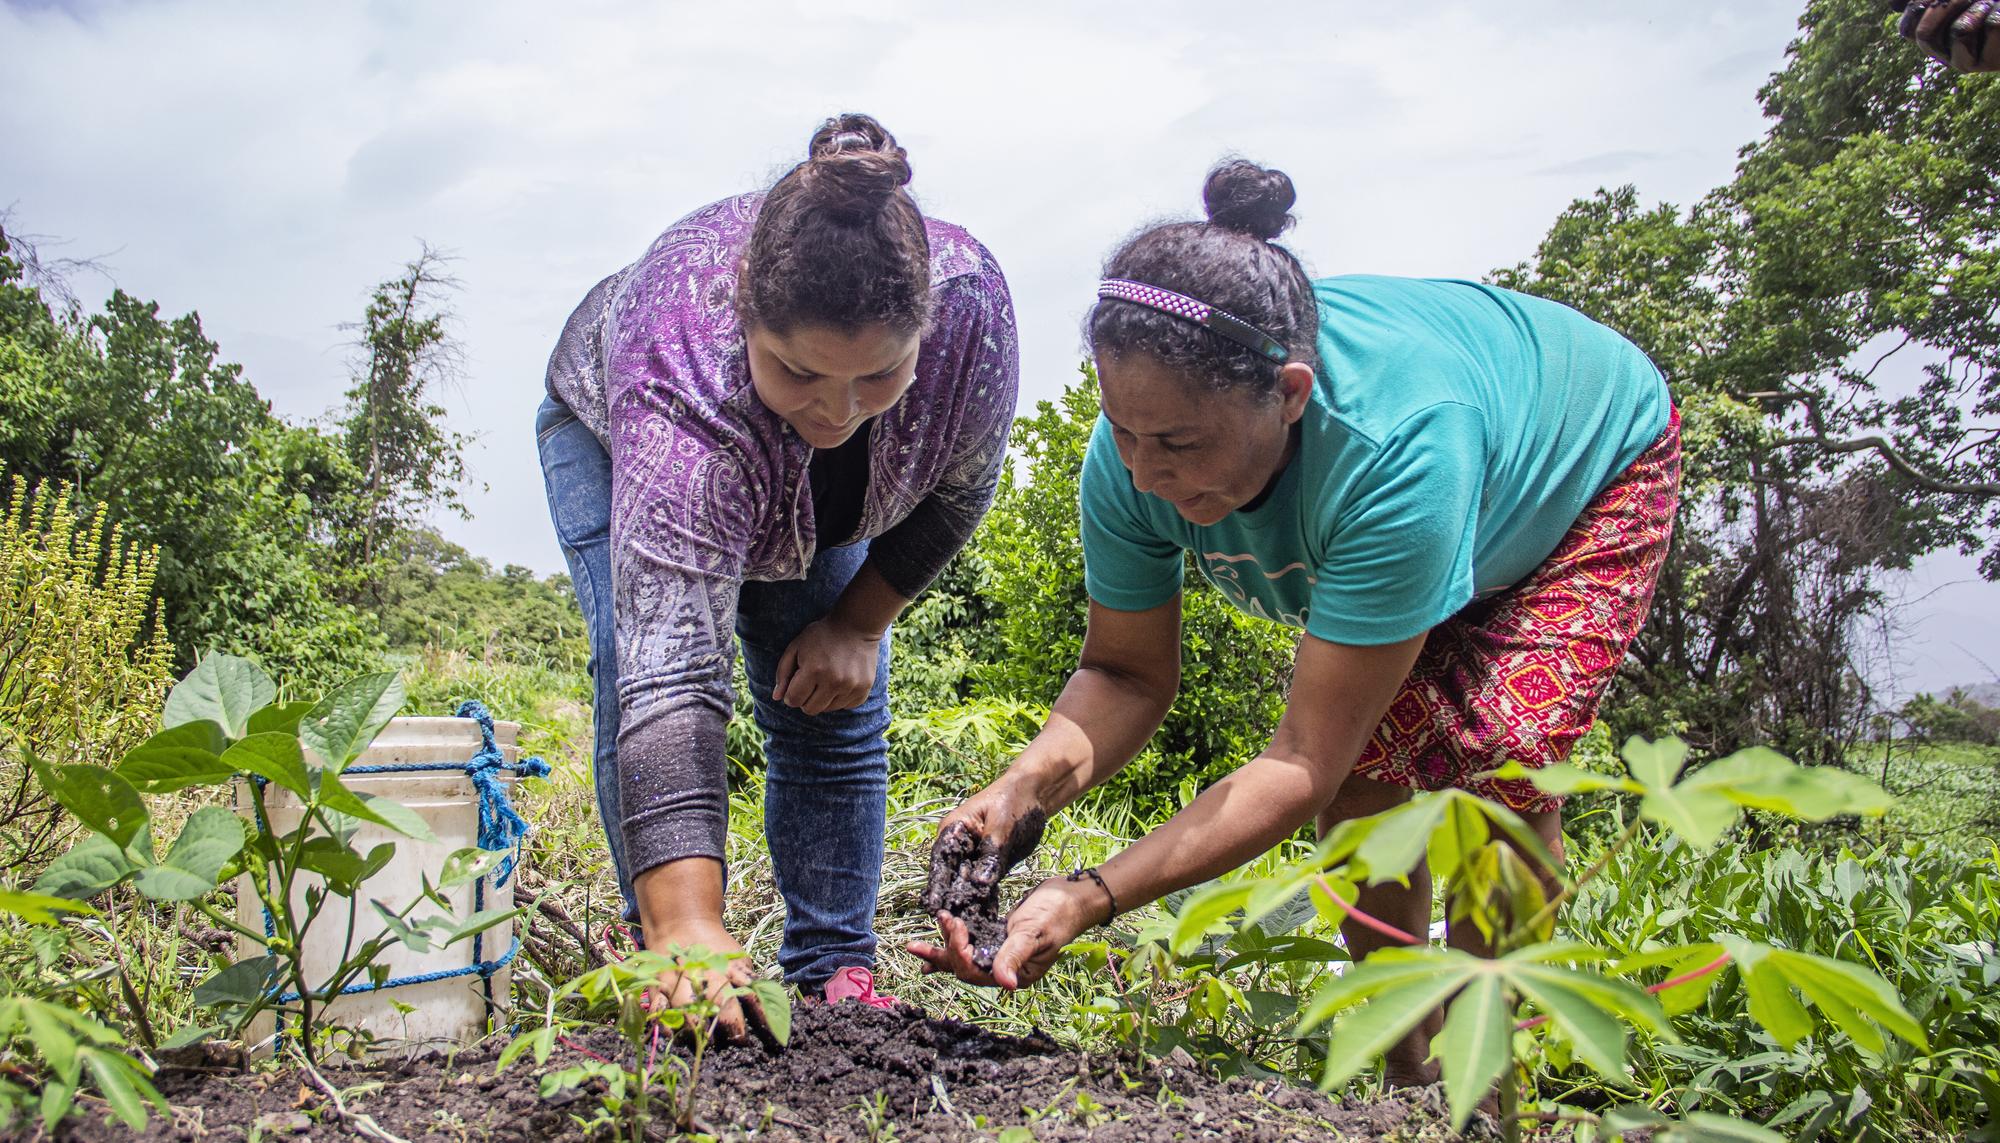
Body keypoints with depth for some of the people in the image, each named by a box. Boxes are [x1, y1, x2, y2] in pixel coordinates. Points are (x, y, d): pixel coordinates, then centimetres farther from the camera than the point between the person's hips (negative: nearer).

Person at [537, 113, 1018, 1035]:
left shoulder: (972, 304, -37)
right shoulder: (682, 376, -47)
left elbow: (958, 487, -13)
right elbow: (671, 677, -52)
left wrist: (861, 624, -14)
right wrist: (685, 927, -58)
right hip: (610, 433, -2)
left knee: (833, 702, -6)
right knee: (642, 673, -20)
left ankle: (836, 974, 4)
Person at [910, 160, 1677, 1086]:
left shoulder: (1396, 450, -48)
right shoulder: (1132, 458, -31)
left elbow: (1304, 765, -44)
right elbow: (1128, 673, -19)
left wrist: (1090, 898, -51)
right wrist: (1023, 788, -39)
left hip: (1595, 456, -4)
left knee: (1493, 753, -23)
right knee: (1365, 756, -11)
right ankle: (1405, 1080, 10)